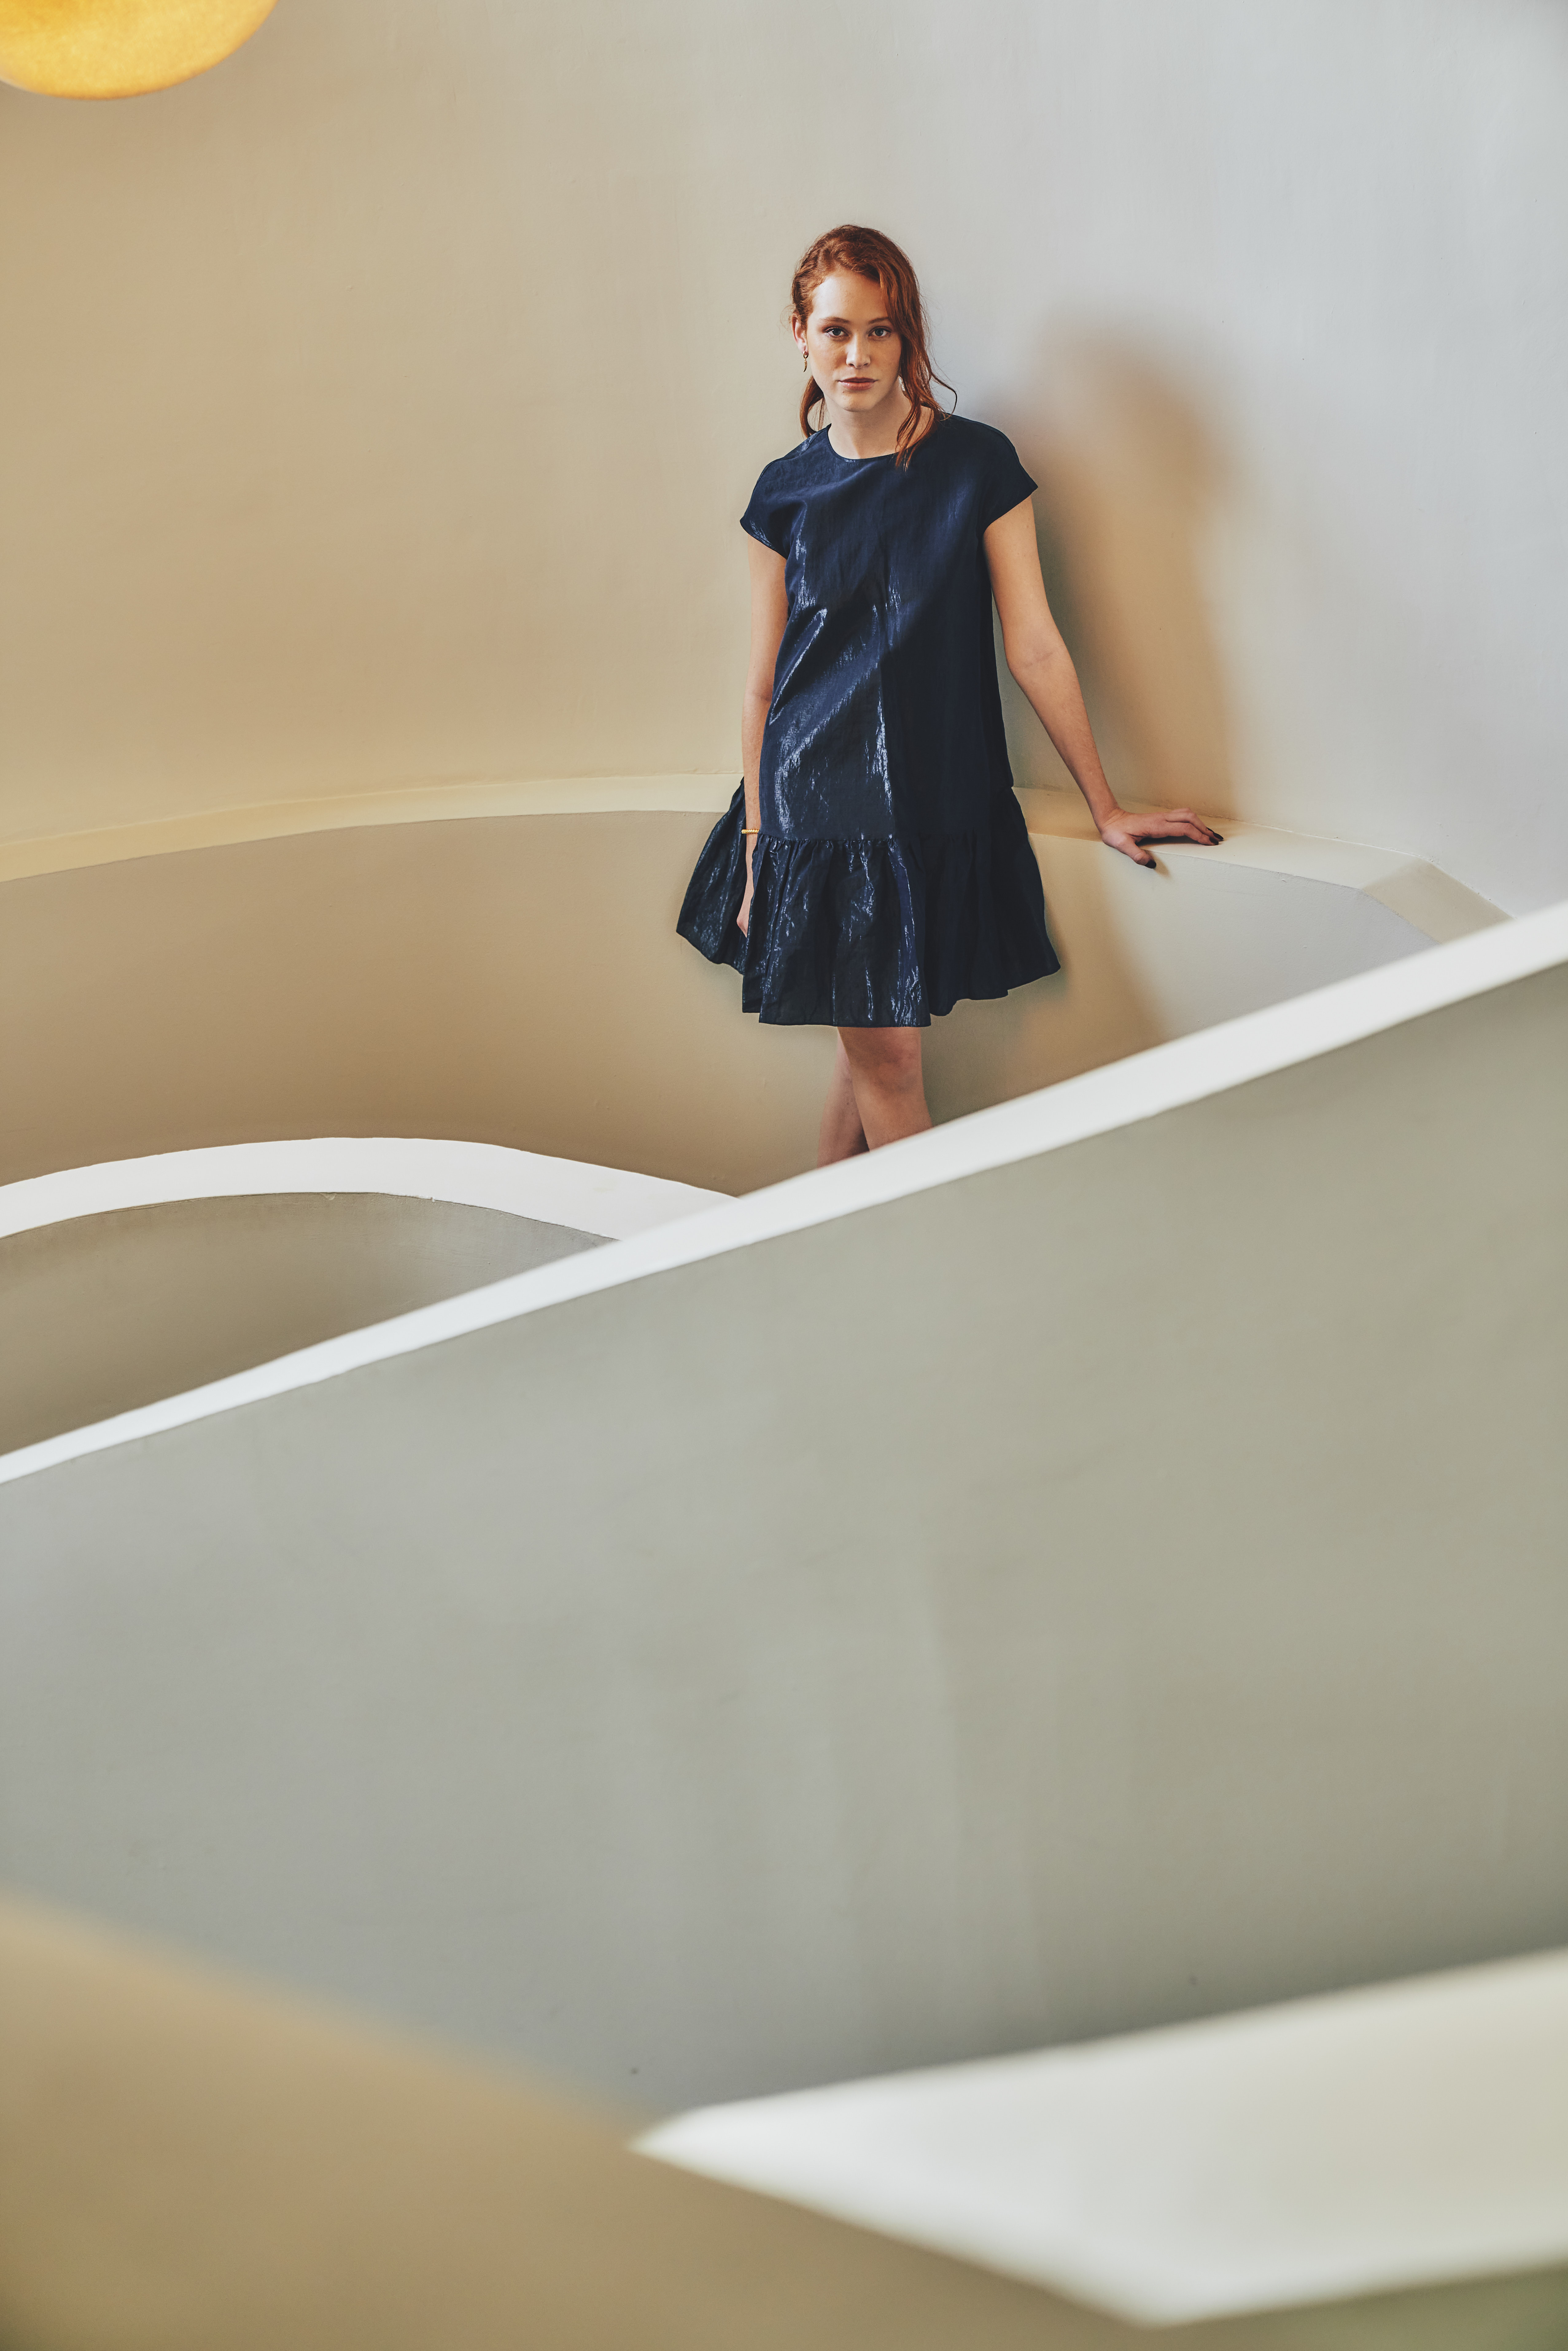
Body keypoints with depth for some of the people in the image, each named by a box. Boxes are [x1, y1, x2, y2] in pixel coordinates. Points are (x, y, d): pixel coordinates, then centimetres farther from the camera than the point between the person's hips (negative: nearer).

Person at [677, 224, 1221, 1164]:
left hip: (938, 802, 0)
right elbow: (764, 686, 7)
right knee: (884, 1062, -1)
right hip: (819, 800, 0)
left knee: (874, 1047, 4)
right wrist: (754, 853, 6)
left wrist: (1106, 808, 1)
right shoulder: (787, 492, 4)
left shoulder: (978, 464, -2)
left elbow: (1035, 646, -1)